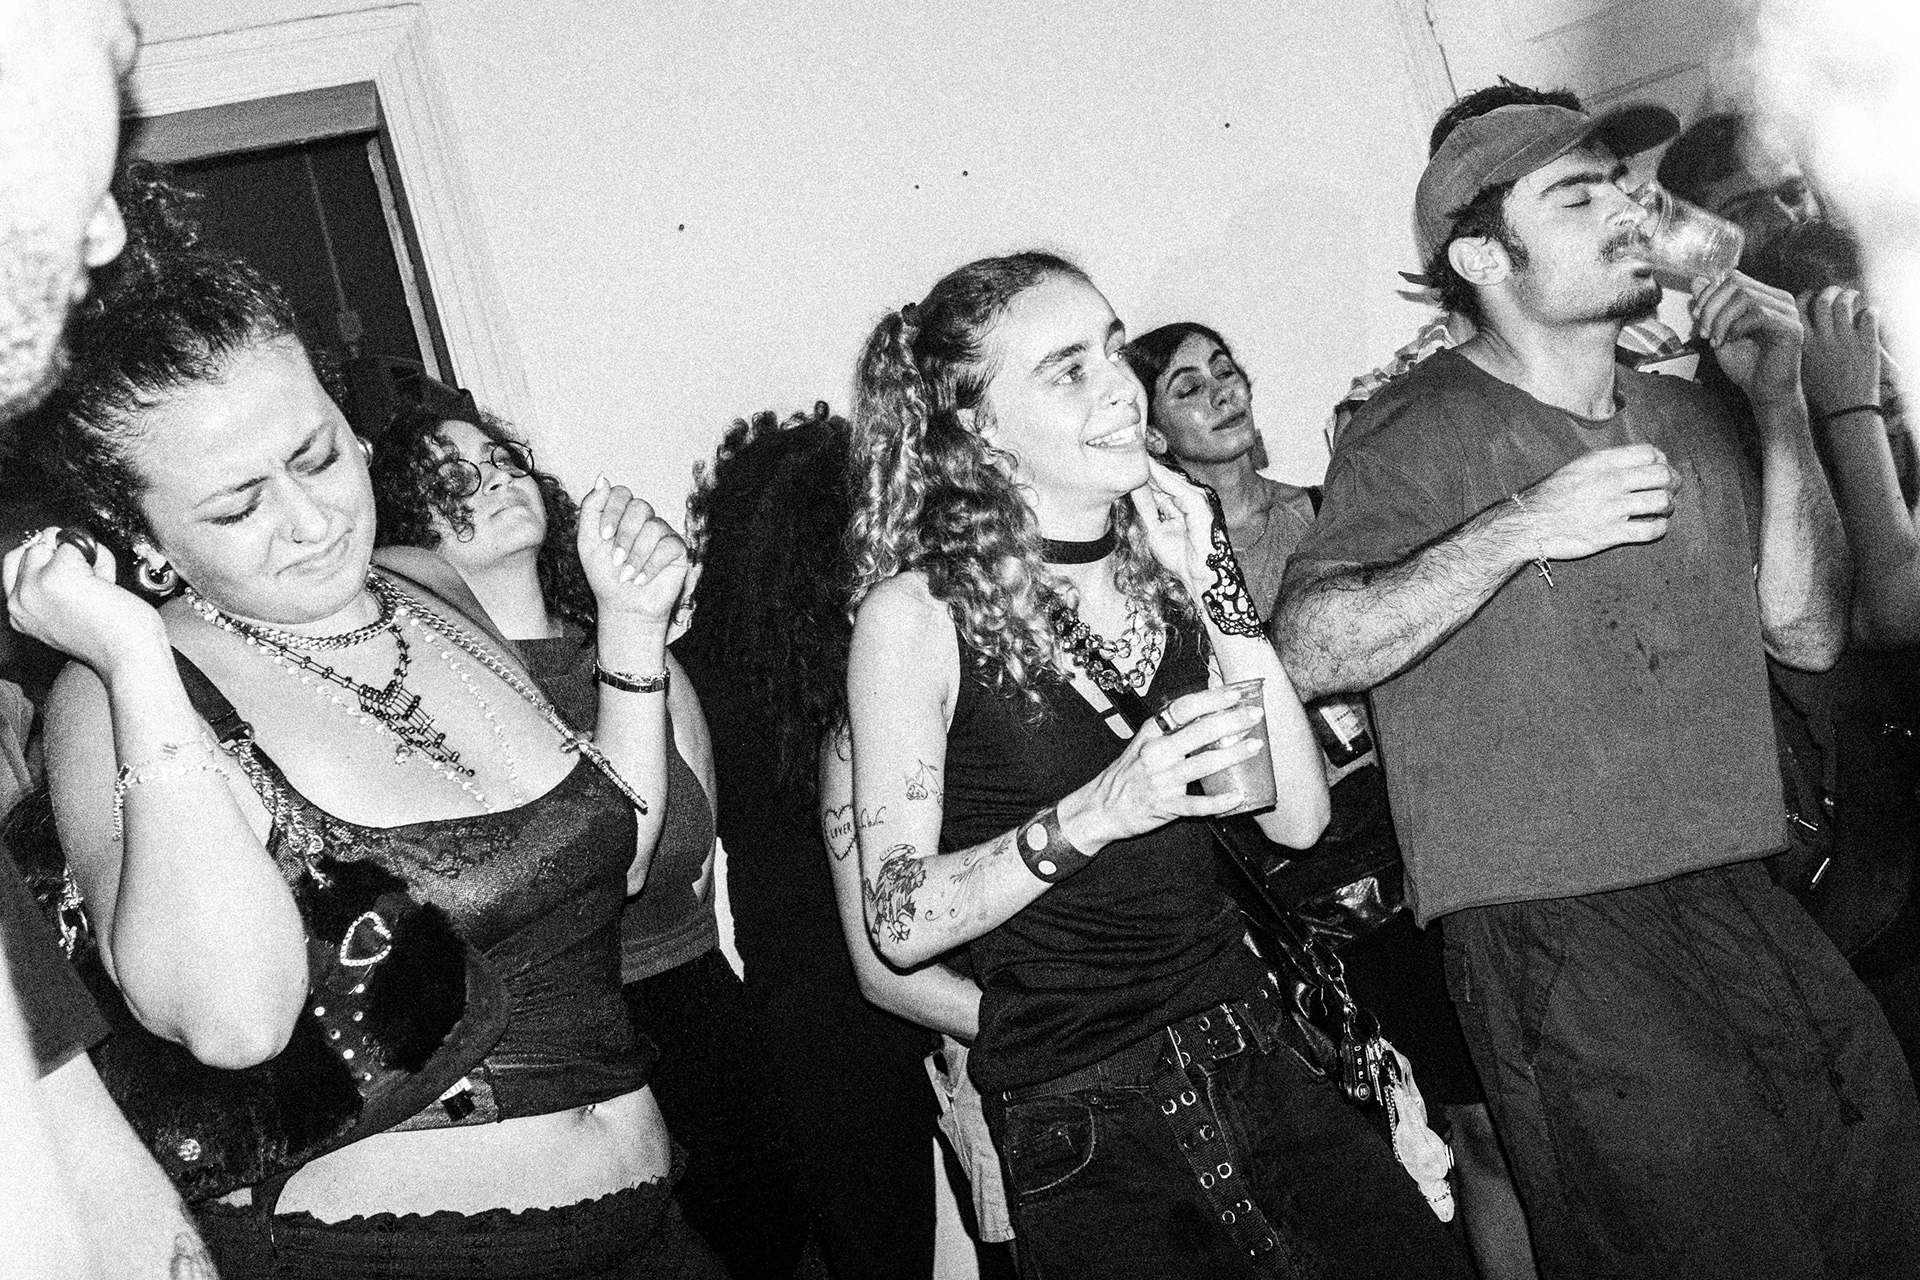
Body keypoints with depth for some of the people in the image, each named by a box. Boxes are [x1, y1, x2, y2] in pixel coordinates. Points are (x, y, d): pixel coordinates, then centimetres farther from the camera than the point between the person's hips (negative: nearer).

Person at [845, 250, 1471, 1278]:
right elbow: (900, 923, -13)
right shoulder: (918, 612, -10)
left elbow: (1298, 818, 0)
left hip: (1259, 1070, 5)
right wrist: (1096, 813, -25)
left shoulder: (1164, 555, 6)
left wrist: (1219, 594, -6)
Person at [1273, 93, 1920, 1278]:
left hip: (1743, 903, 6)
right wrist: (1516, 530, -21)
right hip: (1557, 935, -6)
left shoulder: (1686, 419, 15)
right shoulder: (1421, 433, -4)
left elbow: (1807, 633, 11)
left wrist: (1780, 404, 4)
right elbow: (1307, 654, -14)